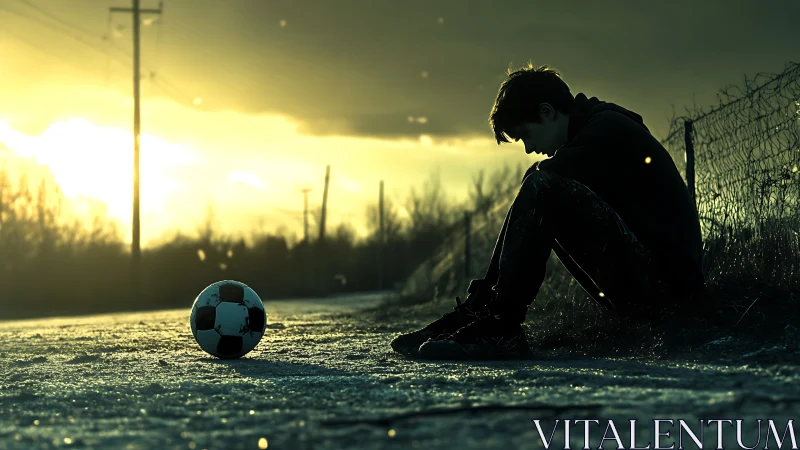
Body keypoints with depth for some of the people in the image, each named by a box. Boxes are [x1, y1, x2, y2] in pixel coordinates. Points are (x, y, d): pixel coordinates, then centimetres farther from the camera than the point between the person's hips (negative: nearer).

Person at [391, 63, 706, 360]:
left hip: (665, 279, -10)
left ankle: (498, 328, -21)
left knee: (542, 189, -22)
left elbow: (540, 186, -16)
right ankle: (475, 313, 3)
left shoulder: (609, 128, -9)